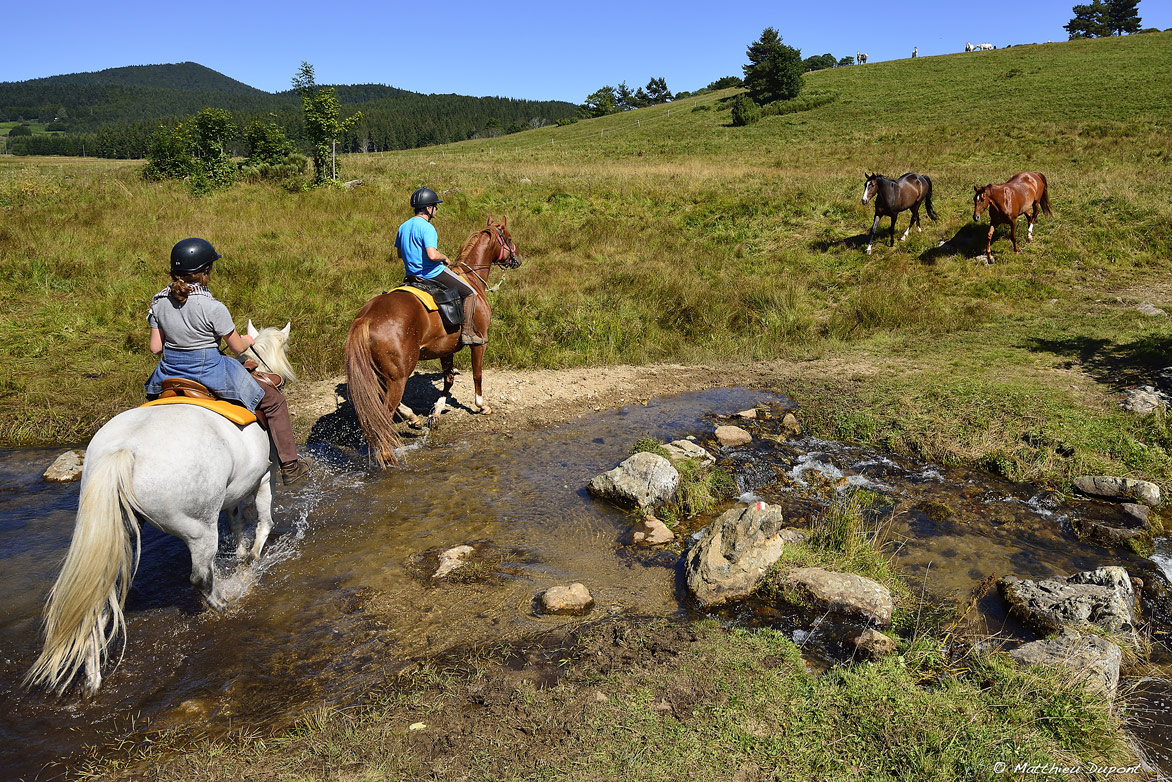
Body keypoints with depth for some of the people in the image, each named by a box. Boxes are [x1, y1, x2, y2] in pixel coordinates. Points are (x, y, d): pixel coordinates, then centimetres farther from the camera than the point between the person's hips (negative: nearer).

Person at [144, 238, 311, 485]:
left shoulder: (159, 302, -4)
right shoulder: (212, 308, -21)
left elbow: (155, 347, 1)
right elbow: (237, 347, -10)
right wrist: (248, 340, 13)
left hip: (169, 374, 6)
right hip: (210, 373, -6)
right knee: (275, 401, 10)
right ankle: (289, 466, 15)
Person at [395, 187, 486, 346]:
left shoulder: (403, 227, 7)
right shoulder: (427, 227, -20)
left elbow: (400, 254, 16)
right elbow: (432, 255, -31)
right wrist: (445, 258, -12)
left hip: (412, 274, 9)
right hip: (433, 273, -9)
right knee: (470, 293, 3)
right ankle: (467, 332, -1)